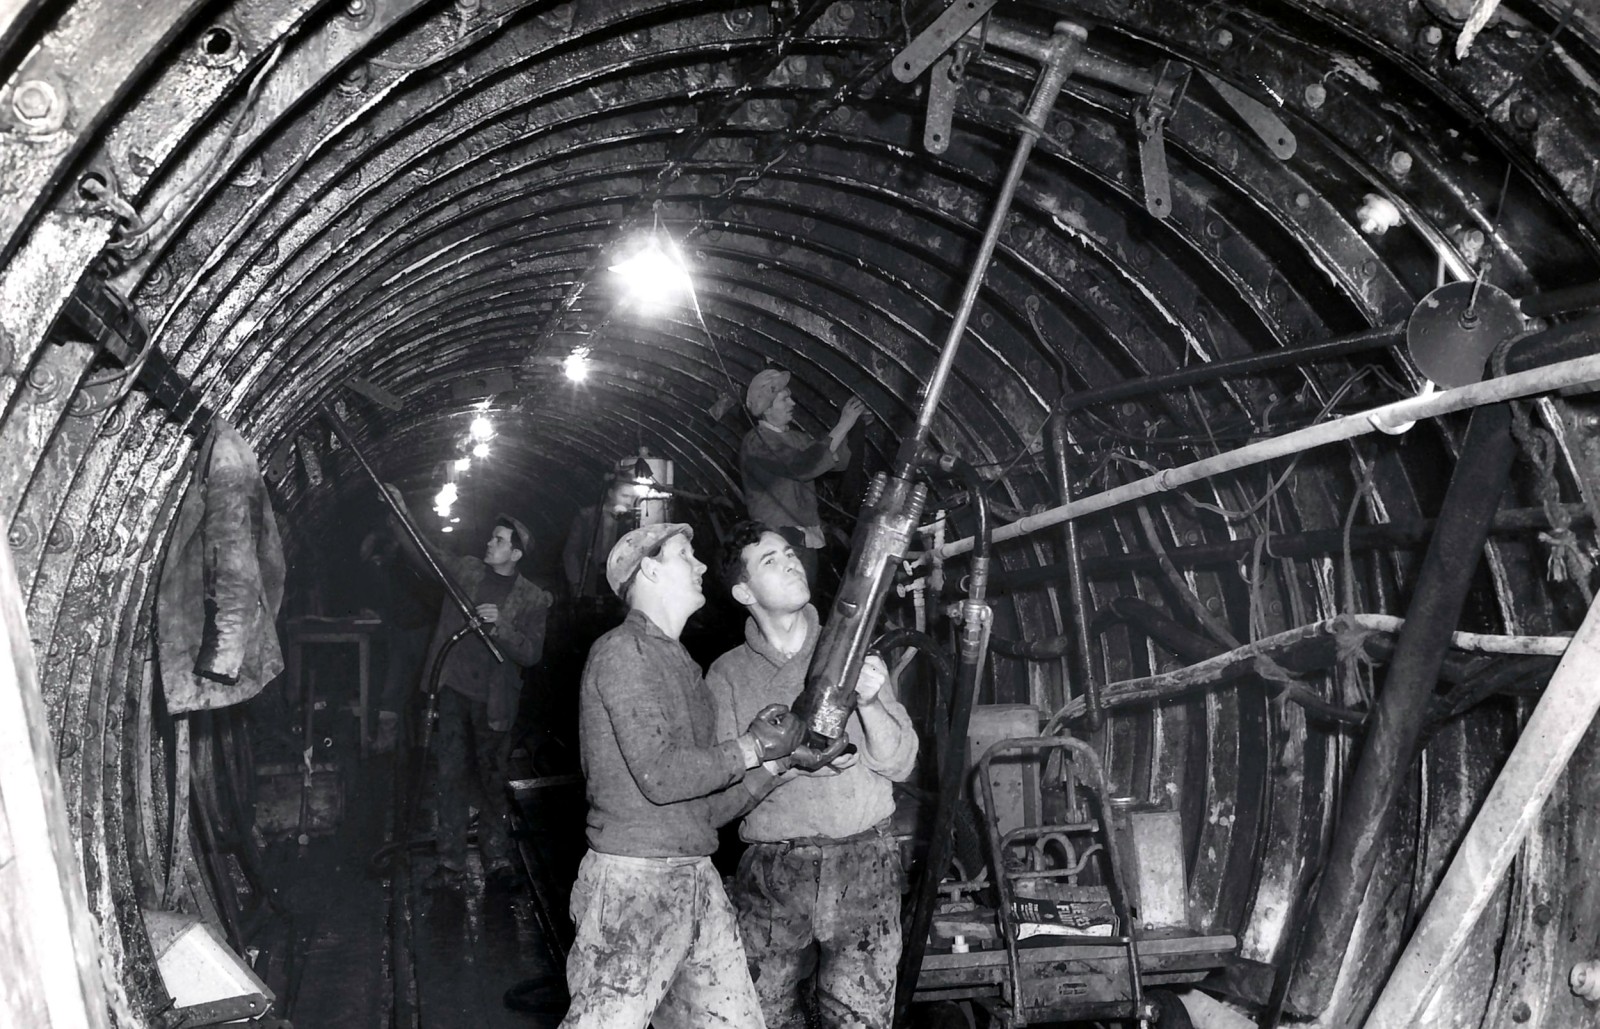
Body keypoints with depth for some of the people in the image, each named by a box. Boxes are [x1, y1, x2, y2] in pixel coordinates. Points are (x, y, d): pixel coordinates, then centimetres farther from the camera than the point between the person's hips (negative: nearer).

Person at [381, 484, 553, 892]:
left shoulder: (532, 599, 0)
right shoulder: (464, 570, 8)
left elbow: (531, 654, -5)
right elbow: (422, 554, 8)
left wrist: (500, 626, -19)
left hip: (493, 701, -2)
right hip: (453, 690, 2)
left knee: (493, 781, 3)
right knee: (452, 778, 3)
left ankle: (497, 862, 15)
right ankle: (451, 865, 9)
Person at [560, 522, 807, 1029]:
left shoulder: (680, 663, 21)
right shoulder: (623, 650, -7)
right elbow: (660, 776, -19)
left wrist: (772, 764, 5)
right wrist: (751, 748, -7)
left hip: (697, 880, 9)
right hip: (634, 879, -8)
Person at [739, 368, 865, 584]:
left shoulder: (796, 438, 16)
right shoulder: (755, 443, -9)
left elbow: (837, 461, 11)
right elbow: (803, 466, -20)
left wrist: (844, 425, -4)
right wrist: (842, 427, -17)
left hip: (807, 542, 8)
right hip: (780, 542, -7)